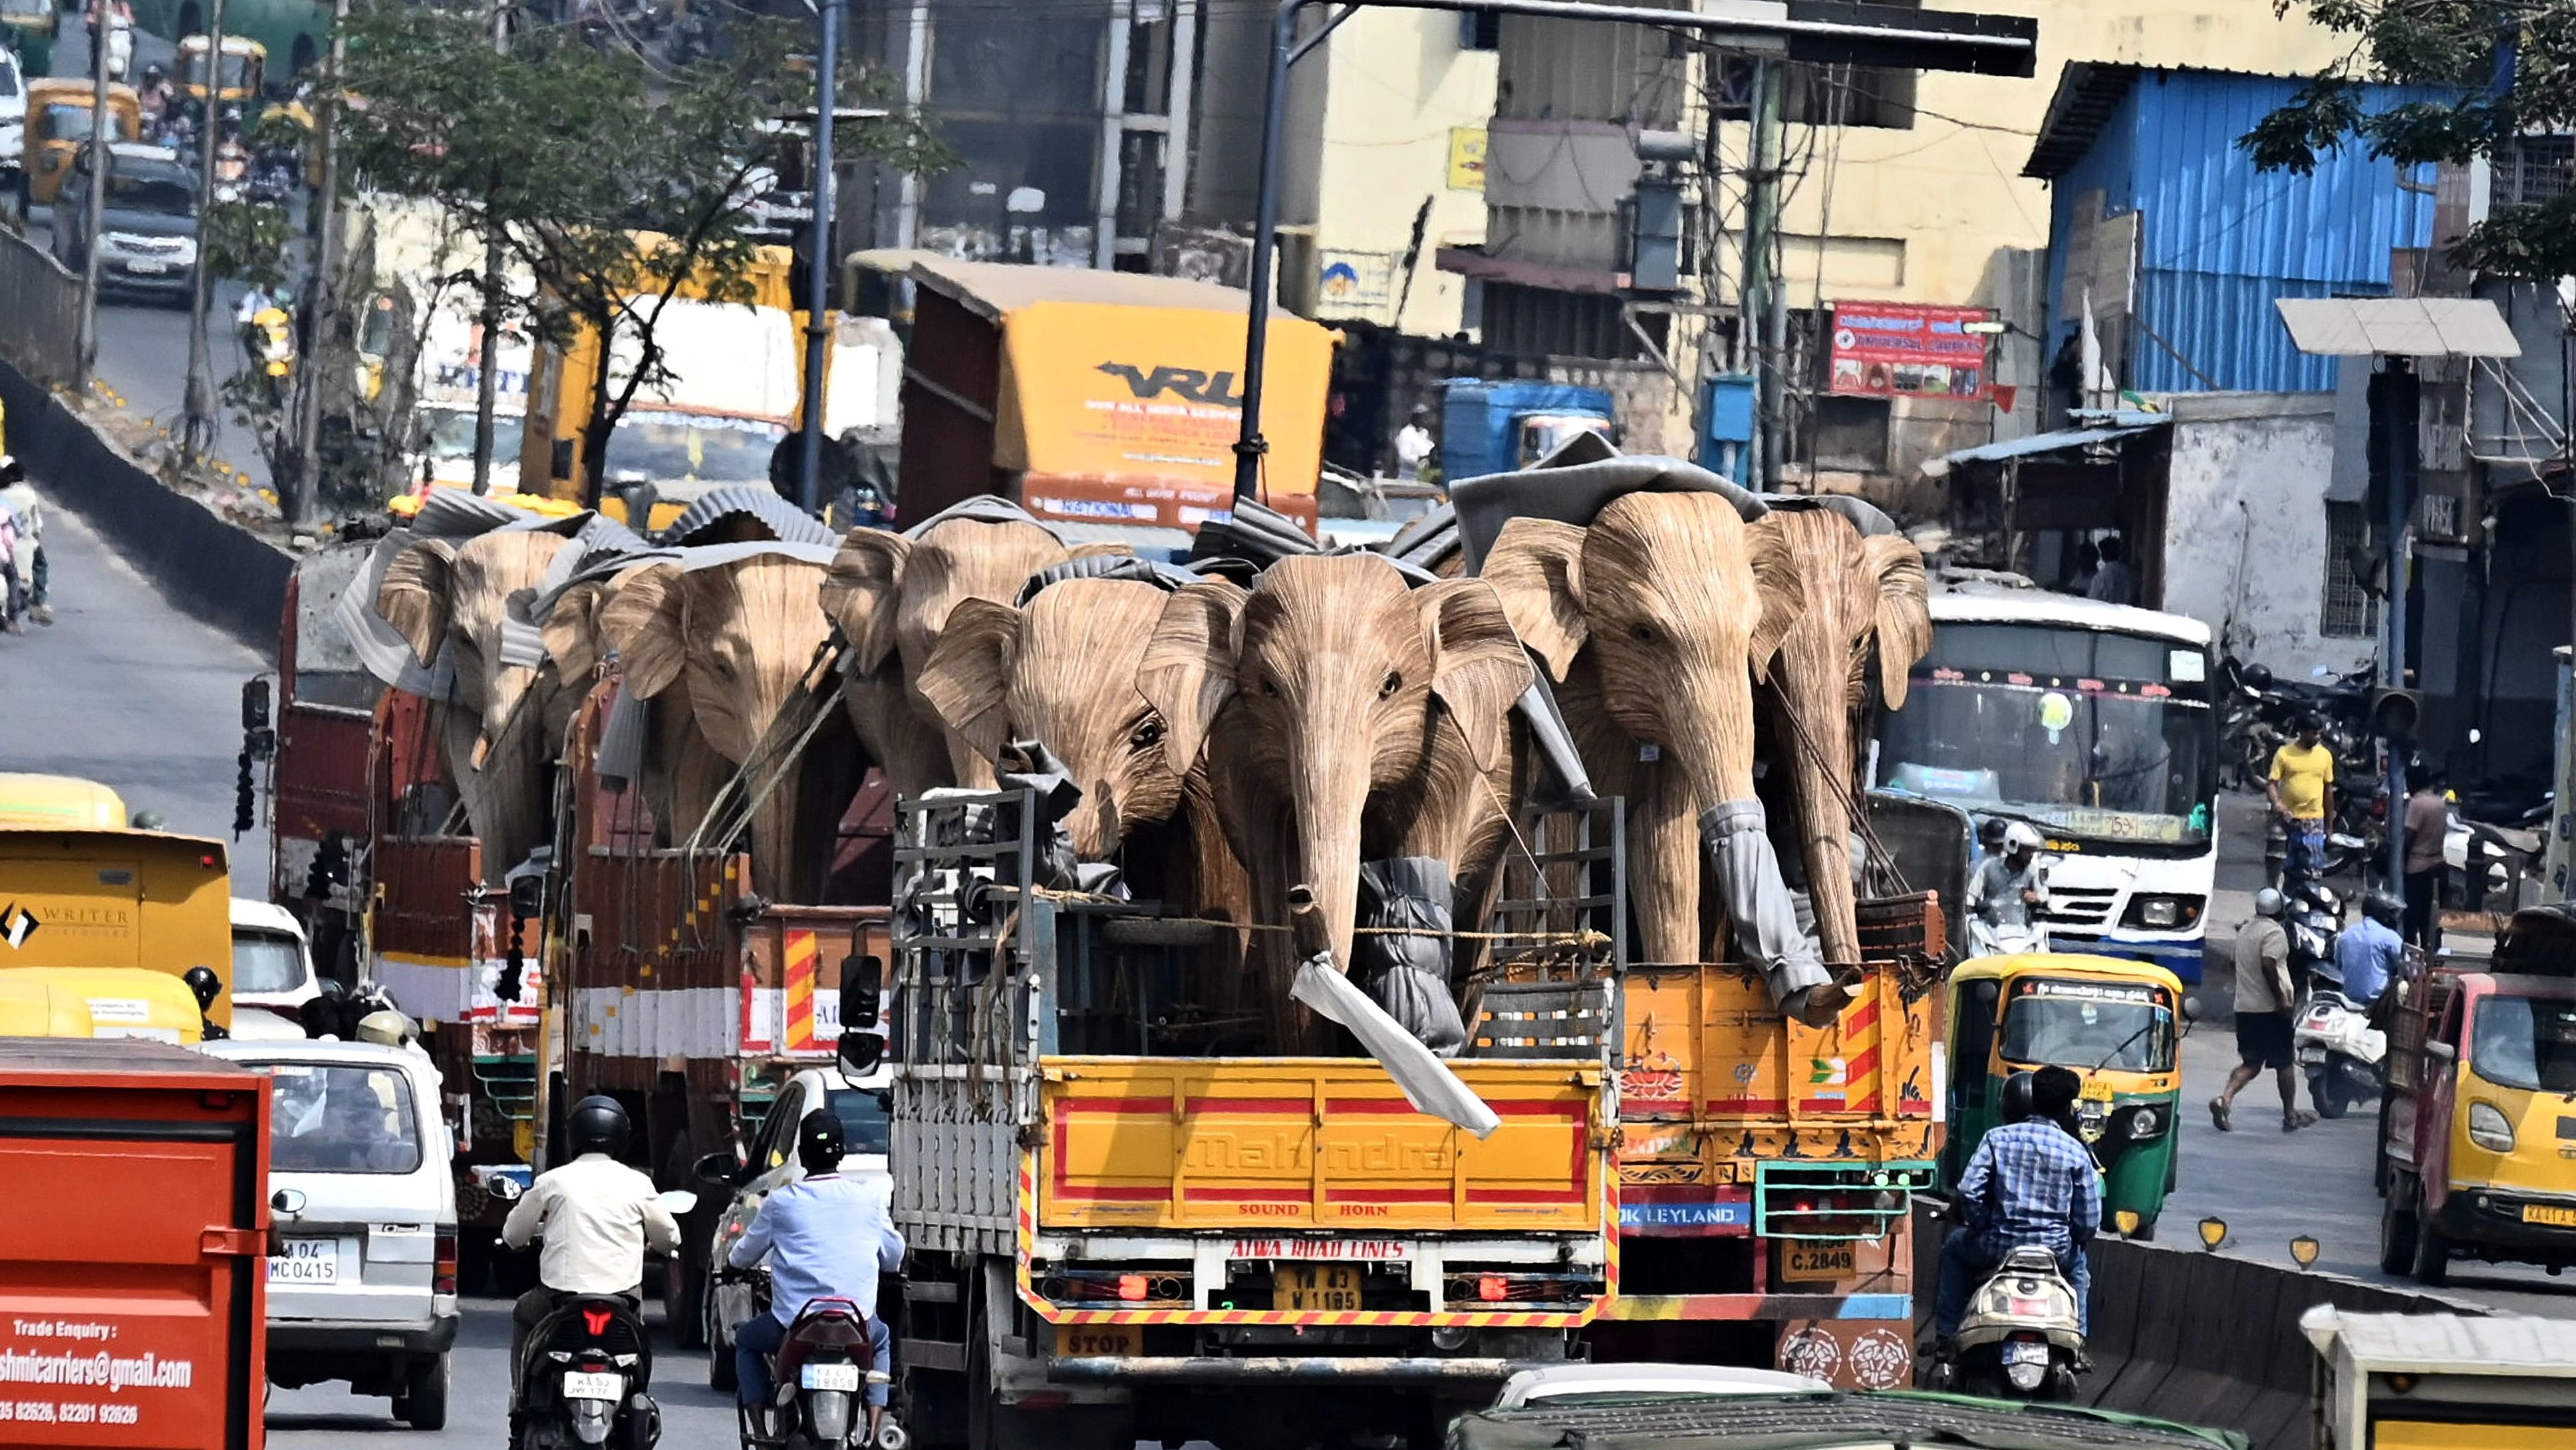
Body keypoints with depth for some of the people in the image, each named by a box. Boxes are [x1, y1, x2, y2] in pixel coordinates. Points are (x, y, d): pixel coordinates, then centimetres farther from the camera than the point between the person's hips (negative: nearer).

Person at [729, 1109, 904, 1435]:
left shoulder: (781, 1201, -3)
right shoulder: (869, 1197, 0)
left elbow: (744, 1255, 11)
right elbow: (893, 1257, 13)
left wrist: (732, 1262, 35)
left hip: (793, 1324, -2)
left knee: (746, 1340, 29)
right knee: (881, 1341, 36)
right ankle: (874, 1429, 18)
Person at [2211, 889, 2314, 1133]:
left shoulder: (2245, 931, 13)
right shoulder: (2274, 933, -12)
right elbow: (2268, 965, -25)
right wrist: (2281, 999, -20)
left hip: (2244, 1009, 7)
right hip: (2270, 1009, -7)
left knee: (2251, 1063, 8)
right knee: (2285, 1063, 7)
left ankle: (2225, 1099, -15)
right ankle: (2290, 1115, 15)